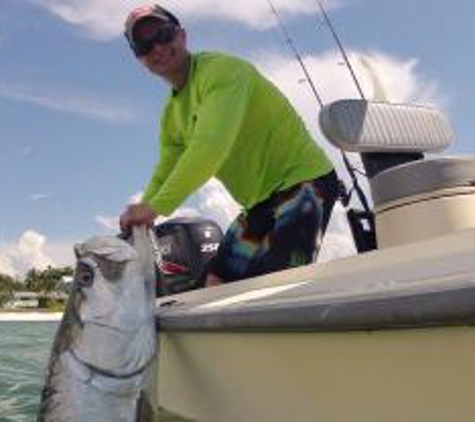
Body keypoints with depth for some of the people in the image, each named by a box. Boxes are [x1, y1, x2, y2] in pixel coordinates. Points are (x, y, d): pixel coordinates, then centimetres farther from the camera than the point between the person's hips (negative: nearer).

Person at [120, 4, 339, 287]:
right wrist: (134, 225, 5)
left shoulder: (221, 69, -15)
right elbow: (164, 175, 18)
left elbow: (212, 145, -29)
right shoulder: (172, 114, 12)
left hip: (303, 181, -9)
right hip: (260, 202, 9)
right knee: (217, 283, 3)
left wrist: (155, 207, -31)